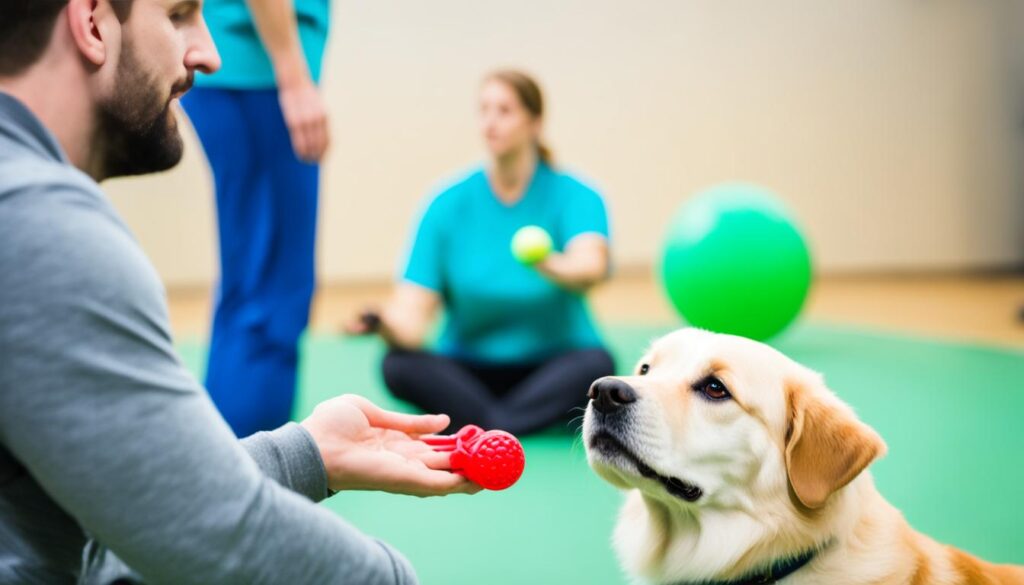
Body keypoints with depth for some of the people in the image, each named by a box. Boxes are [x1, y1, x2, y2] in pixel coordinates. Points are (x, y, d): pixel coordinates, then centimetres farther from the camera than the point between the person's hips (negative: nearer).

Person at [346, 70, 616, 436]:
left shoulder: (573, 196, -9)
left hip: (552, 368, -1)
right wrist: (385, 324, -37)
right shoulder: (449, 206, -6)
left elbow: (591, 267, -32)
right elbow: (413, 319, -14)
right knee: (399, 364, -26)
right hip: (468, 370, 1)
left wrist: (549, 265, -54)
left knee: (594, 364, -32)